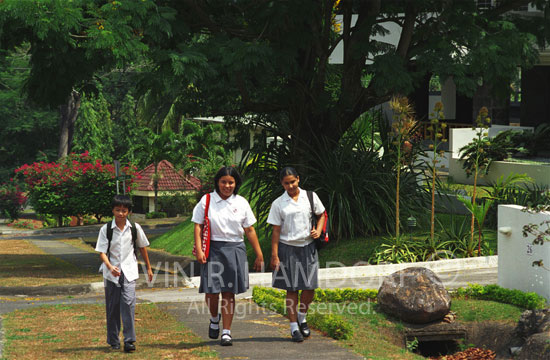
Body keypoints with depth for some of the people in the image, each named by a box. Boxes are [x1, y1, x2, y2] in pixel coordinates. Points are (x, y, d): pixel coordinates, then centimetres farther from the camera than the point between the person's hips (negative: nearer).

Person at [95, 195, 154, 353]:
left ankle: (129, 340, -12)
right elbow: (102, 251, -9)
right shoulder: (106, 229, -6)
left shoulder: (135, 228, -1)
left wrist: (148, 268, 20)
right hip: (111, 273, 0)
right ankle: (114, 341, 18)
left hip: (129, 272, 0)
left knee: (128, 303, -13)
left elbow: (142, 247, 13)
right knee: (112, 307, 6)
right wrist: (110, 267, -27)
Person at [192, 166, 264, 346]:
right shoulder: (207, 201, 1)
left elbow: (250, 230, 9)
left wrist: (259, 255, 8)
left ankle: (226, 331, 7)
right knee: (211, 291, -4)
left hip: (235, 250, 1)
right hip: (213, 249, -1)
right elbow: (198, 226, 0)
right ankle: (214, 318, 27)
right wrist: (198, 250, -12)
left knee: (229, 292, 1)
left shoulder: (241, 203, 6)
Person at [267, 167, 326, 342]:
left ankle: (302, 317, 26)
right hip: (288, 248, -2)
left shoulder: (310, 196, 3)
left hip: (307, 247, 2)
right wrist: (274, 255, -6)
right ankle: (294, 327, 9)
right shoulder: (278, 204, -2)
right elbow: (276, 230, -2)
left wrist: (318, 230, -3)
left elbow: (321, 215, 17)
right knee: (291, 289, 2)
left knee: (310, 287, 0)